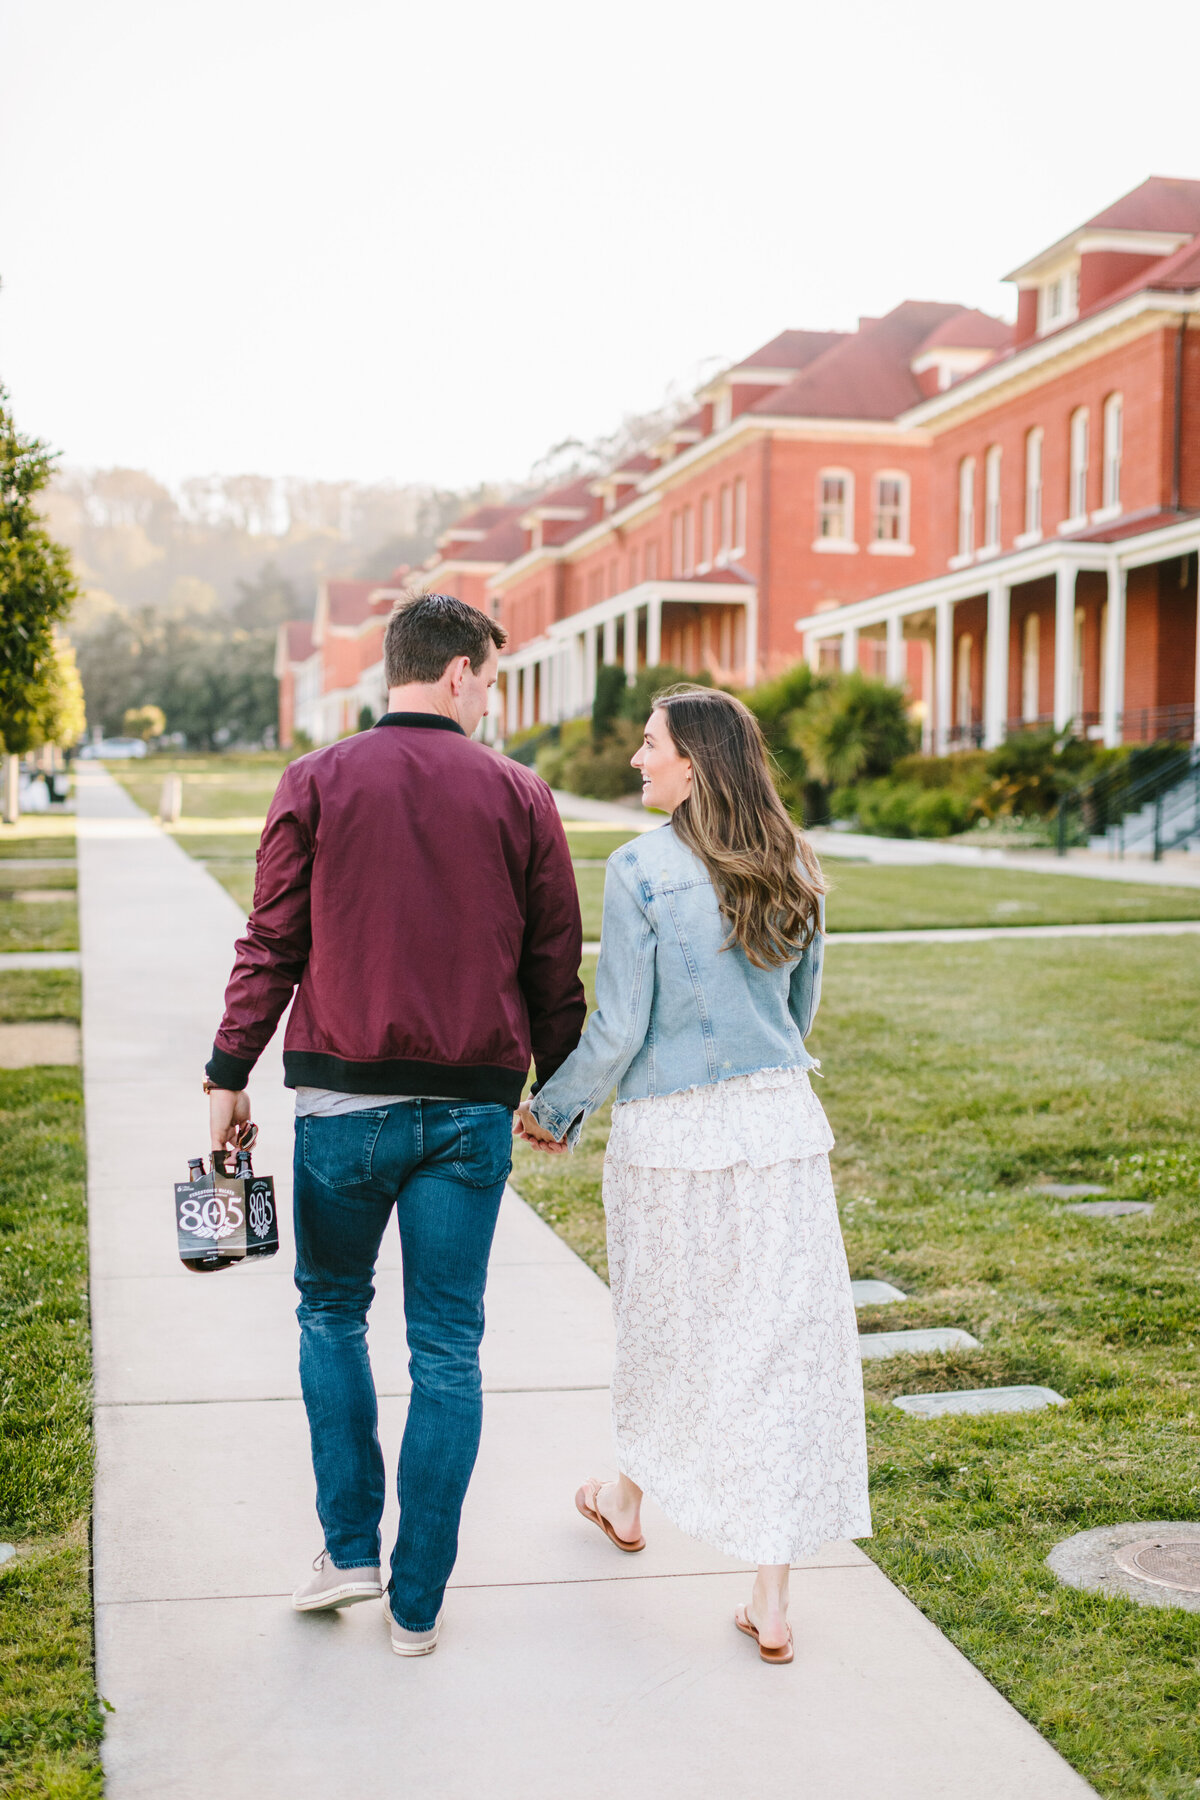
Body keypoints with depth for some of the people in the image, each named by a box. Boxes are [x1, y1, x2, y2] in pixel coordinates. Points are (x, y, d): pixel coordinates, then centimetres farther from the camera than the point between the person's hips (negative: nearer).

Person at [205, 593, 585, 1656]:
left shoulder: (317, 783, 0)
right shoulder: (520, 798, 2)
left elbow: (272, 945, -1)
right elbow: (556, 967, 5)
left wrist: (231, 1074, 7)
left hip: (342, 1098, 0)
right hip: (471, 1108, 0)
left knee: (332, 1310, 20)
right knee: (447, 1349, 8)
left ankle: (349, 1547, 17)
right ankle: (418, 1602, 15)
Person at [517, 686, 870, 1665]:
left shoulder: (642, 869, -12)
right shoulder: (792, 869, 5)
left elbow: (618, 1028, -12)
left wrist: (554, 1109, 4)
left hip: (672, 1132, -3)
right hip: (782, 1122, 4)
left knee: (662, 1323, 18)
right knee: (780, 1337, 4)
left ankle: (630, 1500, 44)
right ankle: (772, 1600, 7)